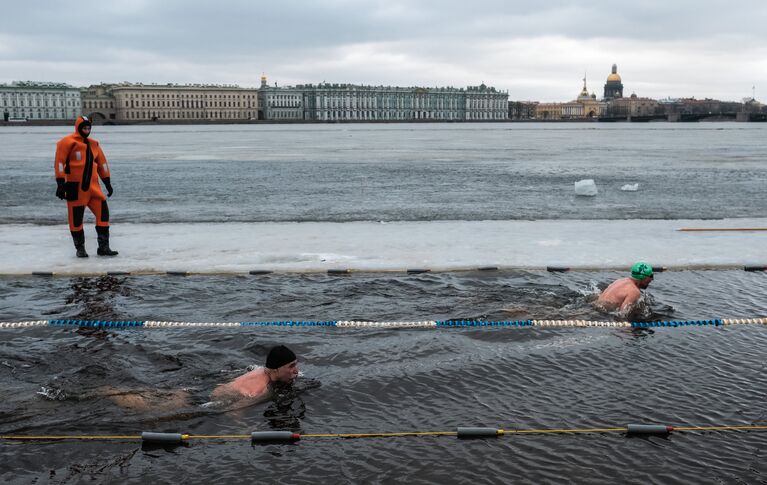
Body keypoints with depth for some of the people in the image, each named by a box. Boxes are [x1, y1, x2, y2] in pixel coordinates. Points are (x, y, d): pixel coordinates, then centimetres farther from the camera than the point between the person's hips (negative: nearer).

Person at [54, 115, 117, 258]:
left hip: (92, 186, 5)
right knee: (76, 218, 2)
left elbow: (102, 162, 18)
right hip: (75, 187, -5)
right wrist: (60, 184, -17)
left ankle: (103, 247, 3)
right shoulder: (68, 142, -7)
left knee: (103, 212, -3)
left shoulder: (93, 144, 12)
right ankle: (80, 248, 16)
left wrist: (107, 182, 16)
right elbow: (59, 163, -11)